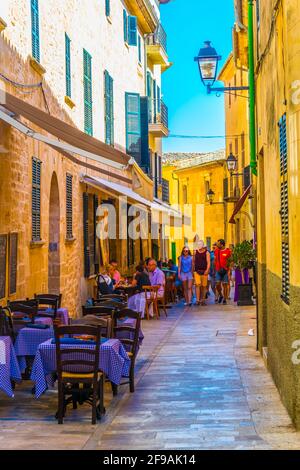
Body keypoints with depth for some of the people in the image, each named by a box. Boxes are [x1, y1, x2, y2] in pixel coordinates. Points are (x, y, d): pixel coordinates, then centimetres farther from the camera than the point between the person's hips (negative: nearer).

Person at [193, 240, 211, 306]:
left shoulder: (206, 252, 1)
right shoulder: (195, 252, 10)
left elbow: (208, 262, -5)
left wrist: (207, 270, -17)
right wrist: (193, 270, 11)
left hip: (204, 271, -1)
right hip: (197, 271, 1)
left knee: (204, 286, 3)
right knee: (197, 285, -11)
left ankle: (202, 300, 15)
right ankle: (197, 300, -14)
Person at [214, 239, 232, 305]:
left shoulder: (228, 251, -4)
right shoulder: (216, 251, 8)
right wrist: (216, 268, 7)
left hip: (225, 271, -3)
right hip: (218, 271, 3)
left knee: (225, 285, 0)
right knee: (218, 284, -5)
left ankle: (225, 299, 9)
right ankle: (220, 295, 21)